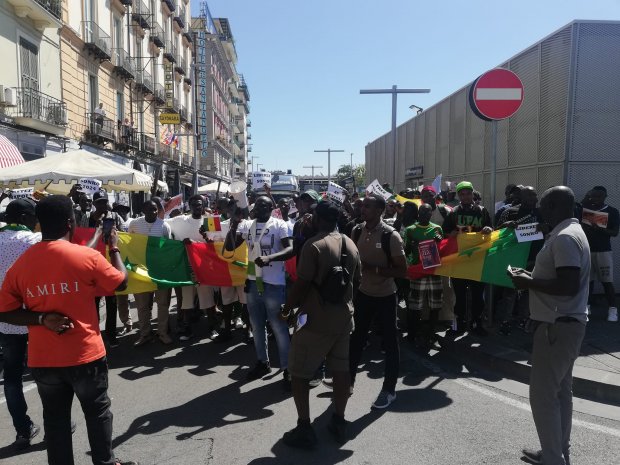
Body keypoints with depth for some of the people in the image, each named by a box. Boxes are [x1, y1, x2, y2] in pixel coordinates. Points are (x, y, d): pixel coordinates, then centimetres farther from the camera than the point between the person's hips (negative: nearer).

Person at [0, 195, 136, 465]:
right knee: (97, 412, 16)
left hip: (43, 358, 3)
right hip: (85, 354, -3)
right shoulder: (87, 257, -15)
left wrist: (42, 319, -8)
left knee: (55, 418, 17)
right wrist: (114, 248, 10)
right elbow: (121, 282, -1)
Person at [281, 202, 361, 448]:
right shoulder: (351, 245, 7)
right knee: (341, 370, 15)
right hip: (344, 317, 7)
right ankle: (339, 422, 25)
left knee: (299, 373, 6)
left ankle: (304, 428, 10)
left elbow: (302, 283, -18)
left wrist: (288, 307, -4)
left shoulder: (314, 244, -16)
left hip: (315, 319, -7)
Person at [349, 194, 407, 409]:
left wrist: (373, 268, -26)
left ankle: (389, 389, 25)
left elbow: (402, 270, -17)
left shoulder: (391, 236, -18)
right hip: (363, 293, 5)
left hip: (385, 296, -4)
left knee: (389, 342, 9)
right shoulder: (357, 231, -4)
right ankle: (348, 380, 33)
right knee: (355, 338, 15)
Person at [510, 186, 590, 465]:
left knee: (543, 394, -3)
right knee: (560, 391, 18)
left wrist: (529, 282, -17)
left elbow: (569, 286, -27)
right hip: (565, 323, 11)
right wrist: (533, 276, 8)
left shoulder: (564, 238, -20)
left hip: (558, 326, -11)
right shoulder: (570, 233, 14)